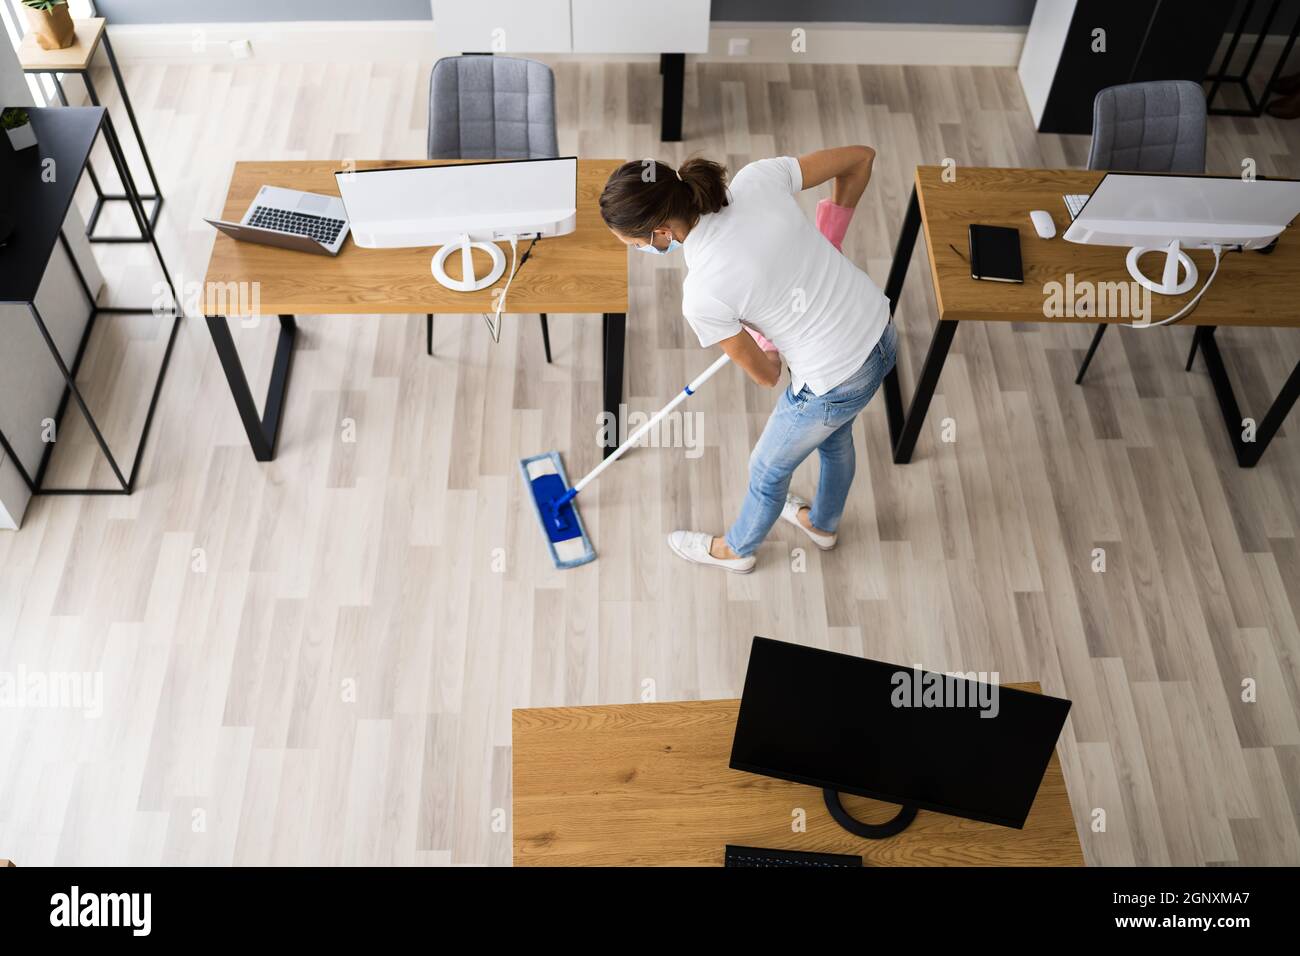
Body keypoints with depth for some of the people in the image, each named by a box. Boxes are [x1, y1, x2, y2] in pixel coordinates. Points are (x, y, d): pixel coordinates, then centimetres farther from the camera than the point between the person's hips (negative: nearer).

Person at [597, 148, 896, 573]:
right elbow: (861, 156, -4)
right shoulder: (757, 178, -17)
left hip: (833, 383, -6)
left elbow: (764, 375, -12)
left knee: (768, 470, 25)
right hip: (882, 333, 7)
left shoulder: (701, 295, -29)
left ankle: (736, 549, 57)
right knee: (834, 435, 37)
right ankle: (823, 523, 67)